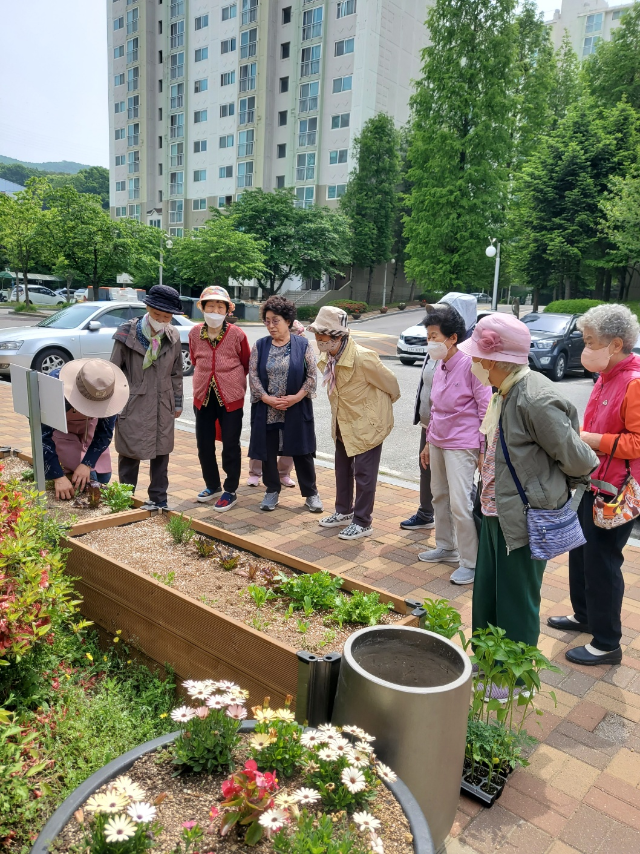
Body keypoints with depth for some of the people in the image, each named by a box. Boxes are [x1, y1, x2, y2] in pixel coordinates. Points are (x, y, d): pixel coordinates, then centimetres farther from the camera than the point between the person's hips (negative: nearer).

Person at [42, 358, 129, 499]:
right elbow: (44, 436, -35)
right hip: (57, 427, -3)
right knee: (89, 479, -15)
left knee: (102, 477, 1)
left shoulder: (109, 392, -31)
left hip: (87, 424, 3)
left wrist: (87, 464, -29)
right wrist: (58, 477, -39)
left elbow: (105, 431, -19)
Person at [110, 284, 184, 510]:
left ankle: (159, 498, 23)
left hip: (162, 405, 3)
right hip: (133, 405, -3)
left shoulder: (173, 336, 0)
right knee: (129, 453, 5)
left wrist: (177, 403, 14)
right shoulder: (127, 333, -10)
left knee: (161, 453, 11)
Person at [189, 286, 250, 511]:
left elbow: (246, 364, 6)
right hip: (203, 396, 4)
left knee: (230, 445, 4)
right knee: (204, 444, 11)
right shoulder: (195, 333, -1)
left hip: (231, 397, -3)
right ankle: (212, 485, 32)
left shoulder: (237, 334, -9)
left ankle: (230, 491, 19)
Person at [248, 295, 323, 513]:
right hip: (266, 409, 2)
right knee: (267, 452, 8)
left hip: (297, 409, -2)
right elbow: (253, 375, 0)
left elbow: (312, 375, -3)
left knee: (301, 452, 3)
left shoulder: (302, 344, -1)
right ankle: (272, 491, 25)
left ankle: (311, 493, 17)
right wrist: (267, 398, -13)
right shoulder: (260, 346, 4)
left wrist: (297, 397, -14)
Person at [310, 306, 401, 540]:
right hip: (343, 423, 8)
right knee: (342, 469, 18)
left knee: (364, 474, 2)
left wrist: (385, 405, 5)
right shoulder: (327, 357, -5)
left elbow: (389, 382, -12)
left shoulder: (362, 358, -27)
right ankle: (344, 512, 36)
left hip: (367, 422, -8)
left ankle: (362, 522, 15)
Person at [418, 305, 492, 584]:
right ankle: (445, 547, 33)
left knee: (460, 504, -8)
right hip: (438, 443, 8)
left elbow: (486, 410, -15)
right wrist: (428, 442, 19)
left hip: (461, 446, -8)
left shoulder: (470, 365, -17)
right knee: (440, 496, 16)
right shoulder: (440, 367, 7)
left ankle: (470, 563, 5)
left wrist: (484, 450, -14)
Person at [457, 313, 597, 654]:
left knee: (516, 605, 9)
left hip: (525, 520, -9)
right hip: (497, 512, 9)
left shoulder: (535, 399, -25)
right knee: (485, 596, 22)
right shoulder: (504, 391, 4)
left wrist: (557, 484, -1)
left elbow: (577, 460, -18)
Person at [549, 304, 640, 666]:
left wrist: (591, 440, -23)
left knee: (602, 561, 0)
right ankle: (584, 615, 40)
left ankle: (607, 645, 16)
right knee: (581, 551, 20)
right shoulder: (607, 377, 9)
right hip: (595, 482, 9)